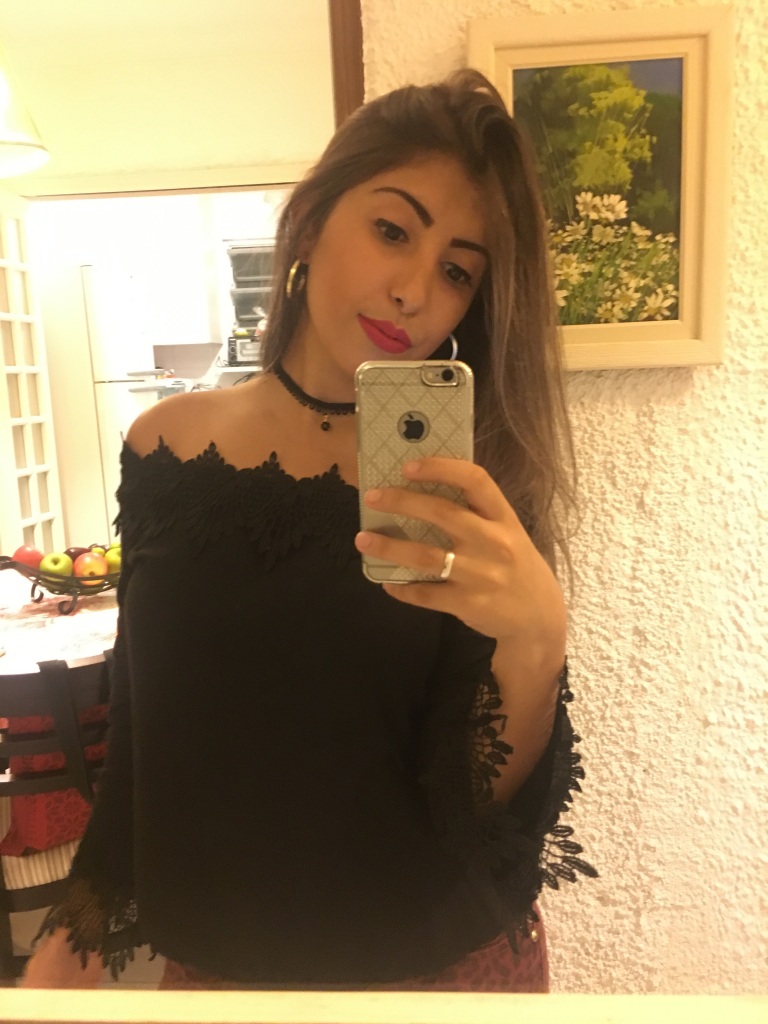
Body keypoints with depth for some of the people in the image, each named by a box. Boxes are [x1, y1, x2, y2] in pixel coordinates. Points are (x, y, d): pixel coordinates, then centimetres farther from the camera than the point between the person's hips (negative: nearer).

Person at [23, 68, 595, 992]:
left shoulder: (470, 488, -15)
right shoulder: (166, 451, -9)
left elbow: (490, 821, -19)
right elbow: (141, 736, 1)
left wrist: (536, 639, -36)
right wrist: (74, 940, 3)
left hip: (449, 964, -1)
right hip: (211, 962, 2)